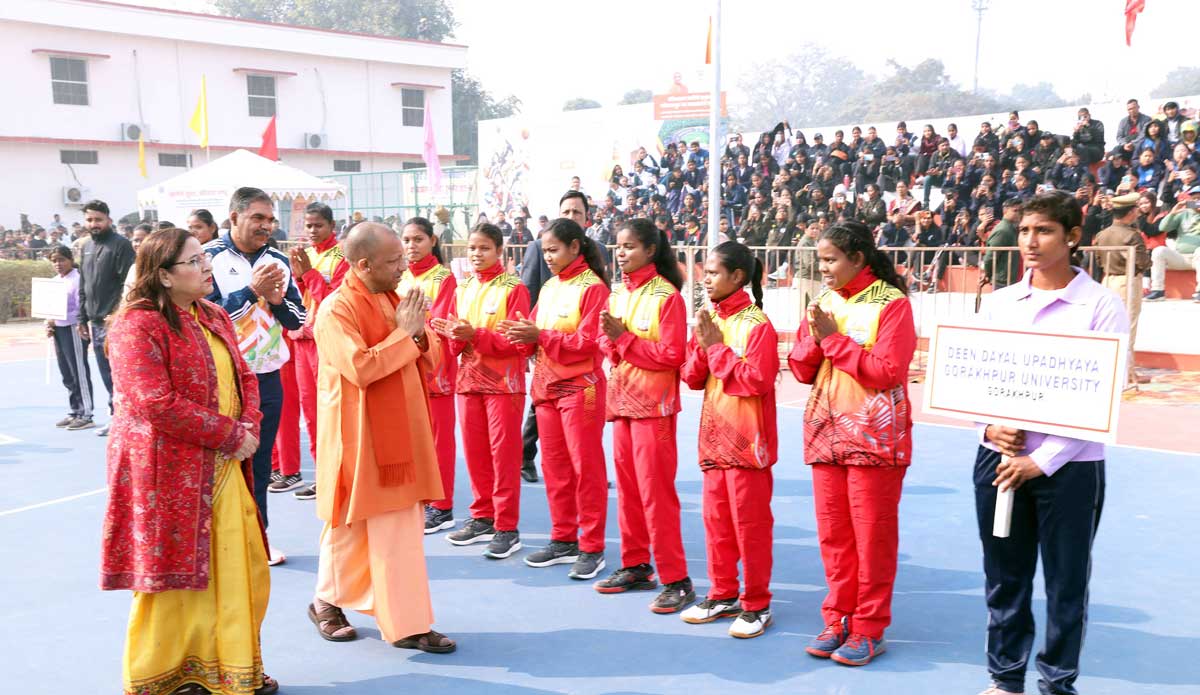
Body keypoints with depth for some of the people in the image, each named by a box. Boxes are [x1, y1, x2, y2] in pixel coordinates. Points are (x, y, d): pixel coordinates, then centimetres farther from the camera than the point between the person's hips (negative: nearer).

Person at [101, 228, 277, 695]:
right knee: (173, 575, 3)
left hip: (224, 468, 8)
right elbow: (156, 404, -22)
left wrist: (250, 429, -7)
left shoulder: (214, 318, 12)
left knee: (238, 568, 11)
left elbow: (243, 378, 13)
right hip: (169, 474, -8)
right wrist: (231, 434, -18)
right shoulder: (138, 325, -14)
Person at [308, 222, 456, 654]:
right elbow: (361, 368, -26)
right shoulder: (337, 310, -15)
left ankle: (406, 623, 18)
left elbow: (431, 360, 12)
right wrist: (403, 332, -19)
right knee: (347, 526, 8)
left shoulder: (395, 301, 10)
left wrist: (421, 335, -9)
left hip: (401, 432, 7)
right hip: (362, 435, -7)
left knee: (402, 528, 9)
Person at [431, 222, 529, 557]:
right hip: (469, 380, 6)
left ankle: (507, 528, 5)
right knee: (475, 453, 10)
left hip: (503, 382, -6)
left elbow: (516, 340, -14)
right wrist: (454, 335, -10)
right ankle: (482, 518, 23)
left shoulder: (513, 289, -8)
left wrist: (475, 334, -24)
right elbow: (458, 343, 13)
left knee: (504, 454, -2)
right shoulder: (463, 289, 11)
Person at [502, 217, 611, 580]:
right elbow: (537, 335, 13)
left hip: (580, 388, -8)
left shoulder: (592, 287, -9)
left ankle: (592, 548, 6)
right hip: (546, 386, 8)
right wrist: (522, 333, -9)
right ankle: (563, 540, 23)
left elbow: (588, 342, -16)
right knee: (554, 467, 12)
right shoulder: (549, 287, 14)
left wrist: (541, 336, -19)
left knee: (586, 467, -2)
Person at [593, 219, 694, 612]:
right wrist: (610, 339, -9)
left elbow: (672, 355, -16)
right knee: (627, 487, 13)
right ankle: (635, 566, 25)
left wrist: (624, 337, -17)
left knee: (655, 490, -6)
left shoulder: (666, 296, -11)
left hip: (654, 404, -7)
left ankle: (675, 579, 2)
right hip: (622, 400, 7)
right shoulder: (617, 294, 11)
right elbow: (608, 348, 14)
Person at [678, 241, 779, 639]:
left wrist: (717, 347, -16)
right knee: (716, 520, 14)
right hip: (713, 435, 7)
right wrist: (702, 344, -10)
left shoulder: (757, 324, -12)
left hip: (747, 440, -7)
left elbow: (757, 380, -21)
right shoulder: (710, 321, 10)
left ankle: (756, 605, 13)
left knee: (750, 523, 1)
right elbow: (692, 378, 8)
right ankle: (723, 595, 26)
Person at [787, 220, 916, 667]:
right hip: (826, 433, 6)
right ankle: (837, 621, 20)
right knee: (833, 534, 9)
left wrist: (833, 338, -14)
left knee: (872, 537, 2)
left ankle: (869, 630, 13)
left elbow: (887, 371, -16)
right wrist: (814, 338, -9)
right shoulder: (823, 302, 11)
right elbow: (800, 370, 10)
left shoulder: (892, 303, -7)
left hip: (874, 437, -5)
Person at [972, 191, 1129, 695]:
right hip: (999, 457, 4)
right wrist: (988, 427, -9)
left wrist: (1042, 460, -15)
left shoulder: (1102, 305, -5)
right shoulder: (998, 302, 7)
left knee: (1066, 582, 7)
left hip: (1069, 465, -3)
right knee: (1004, 577, 12)